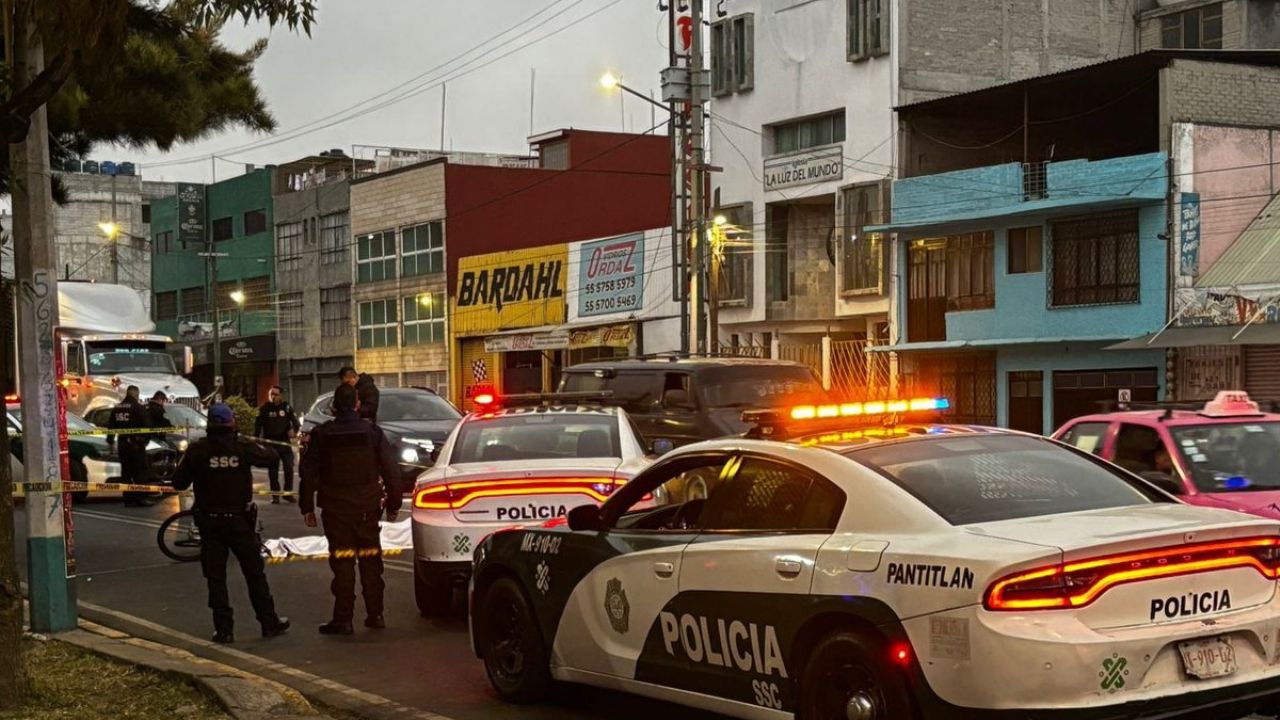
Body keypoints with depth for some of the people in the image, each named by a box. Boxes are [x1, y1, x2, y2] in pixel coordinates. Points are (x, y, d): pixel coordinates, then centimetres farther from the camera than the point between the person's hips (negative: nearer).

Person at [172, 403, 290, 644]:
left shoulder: (197, 450, -9)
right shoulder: (243, 447, -9)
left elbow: (179, 482, -5)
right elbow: (270, 457, 7)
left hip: (210, 522, 0)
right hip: (240, 520, 0)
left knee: (216, 577, 7)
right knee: (255, 573, 11)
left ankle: (223, 629, 6)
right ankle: (269, 622, 17)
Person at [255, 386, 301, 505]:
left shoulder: (287, 408, 5)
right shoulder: (264, 408, 2)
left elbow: (295, 421, 2)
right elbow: (258, 425, 2)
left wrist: (294, 429, -20)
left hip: (285, 442, 1)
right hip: (270, 443, -1)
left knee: (289, 467, -3)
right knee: (273, 470, 4)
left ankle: (288, 492, 10)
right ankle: (275, 495, 10)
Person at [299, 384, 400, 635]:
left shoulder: (321, 435, -3)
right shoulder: (372, 432, -1)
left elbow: (308, 473, -1)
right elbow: (391, 470, 1)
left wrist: (307, 507, 7)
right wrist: (393, 504, 9)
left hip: (335, 509, -1)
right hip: (367, 507, 1)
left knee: (342, 562, 0)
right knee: (370, 560, 11)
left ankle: (343, 619, -1)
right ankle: (375, 615, 15)